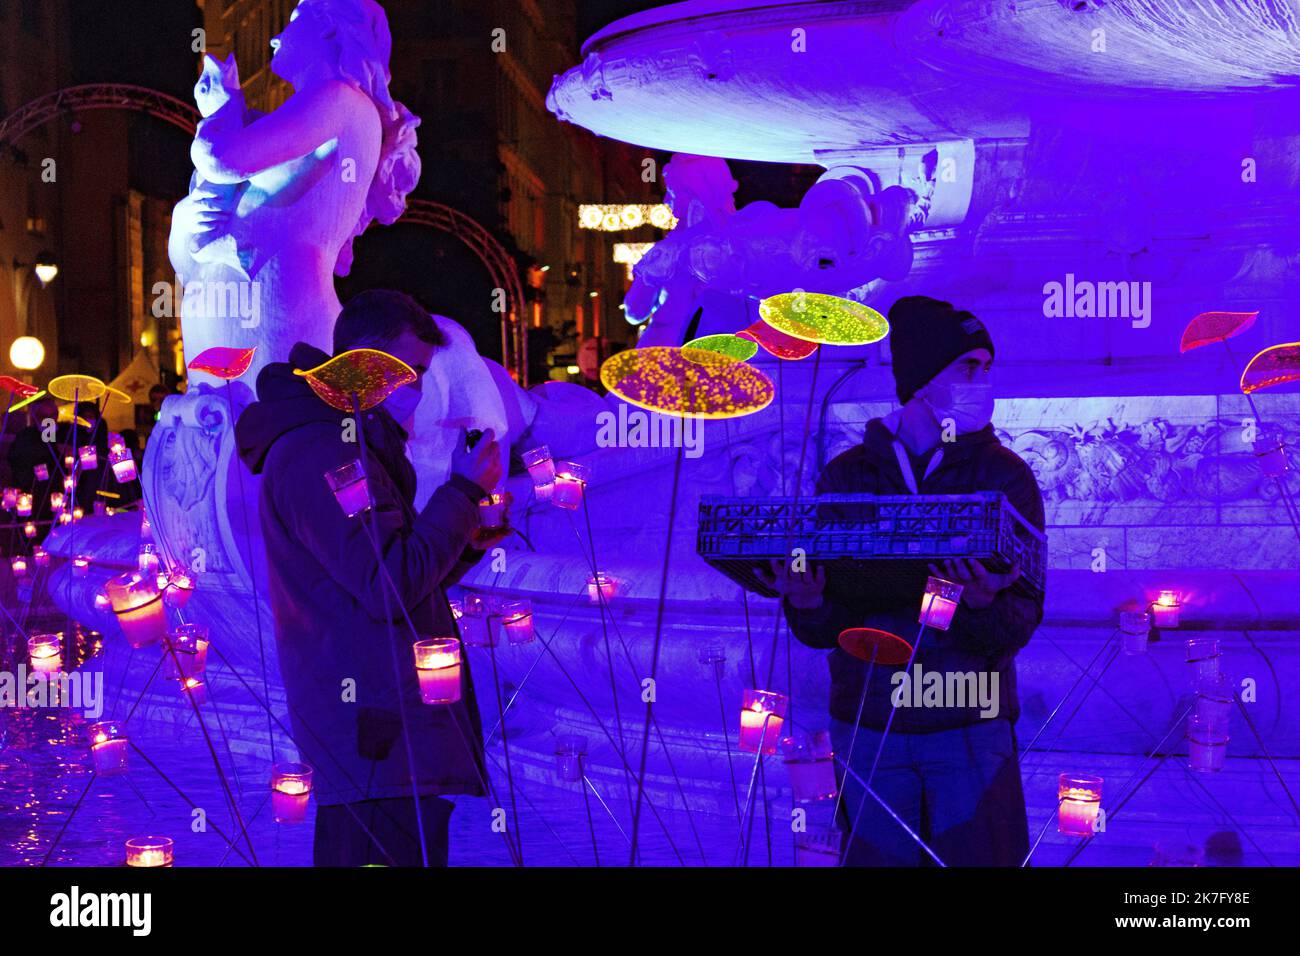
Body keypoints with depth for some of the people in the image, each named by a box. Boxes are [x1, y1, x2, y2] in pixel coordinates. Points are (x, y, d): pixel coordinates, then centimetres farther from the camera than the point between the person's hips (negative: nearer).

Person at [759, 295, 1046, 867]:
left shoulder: (1005, 477, 0)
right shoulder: (847, 476, 4)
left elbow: (1016, 628, -8)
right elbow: (823, 632, 1)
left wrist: (984, 606, -29)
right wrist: (808, 605, -22)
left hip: (970, 724, -1)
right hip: (867, 725, 1)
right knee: (880, 858, 9)